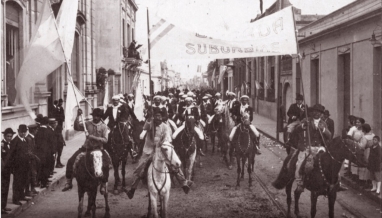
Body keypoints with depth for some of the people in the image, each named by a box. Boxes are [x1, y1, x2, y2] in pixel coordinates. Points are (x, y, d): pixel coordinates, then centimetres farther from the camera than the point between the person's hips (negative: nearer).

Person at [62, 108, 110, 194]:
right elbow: (76, 127, -7)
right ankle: (68, 182, 2)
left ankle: (103, 185, -8)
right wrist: (78, 116, -17)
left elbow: (105, 140, -10)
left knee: (106, 164, -25)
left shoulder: (103, 126, -2)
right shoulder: (87, 124, 3)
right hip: (86, 148, 2)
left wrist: (94, 138, -24)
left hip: (98, 148, -2)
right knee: (70, 161, -10)